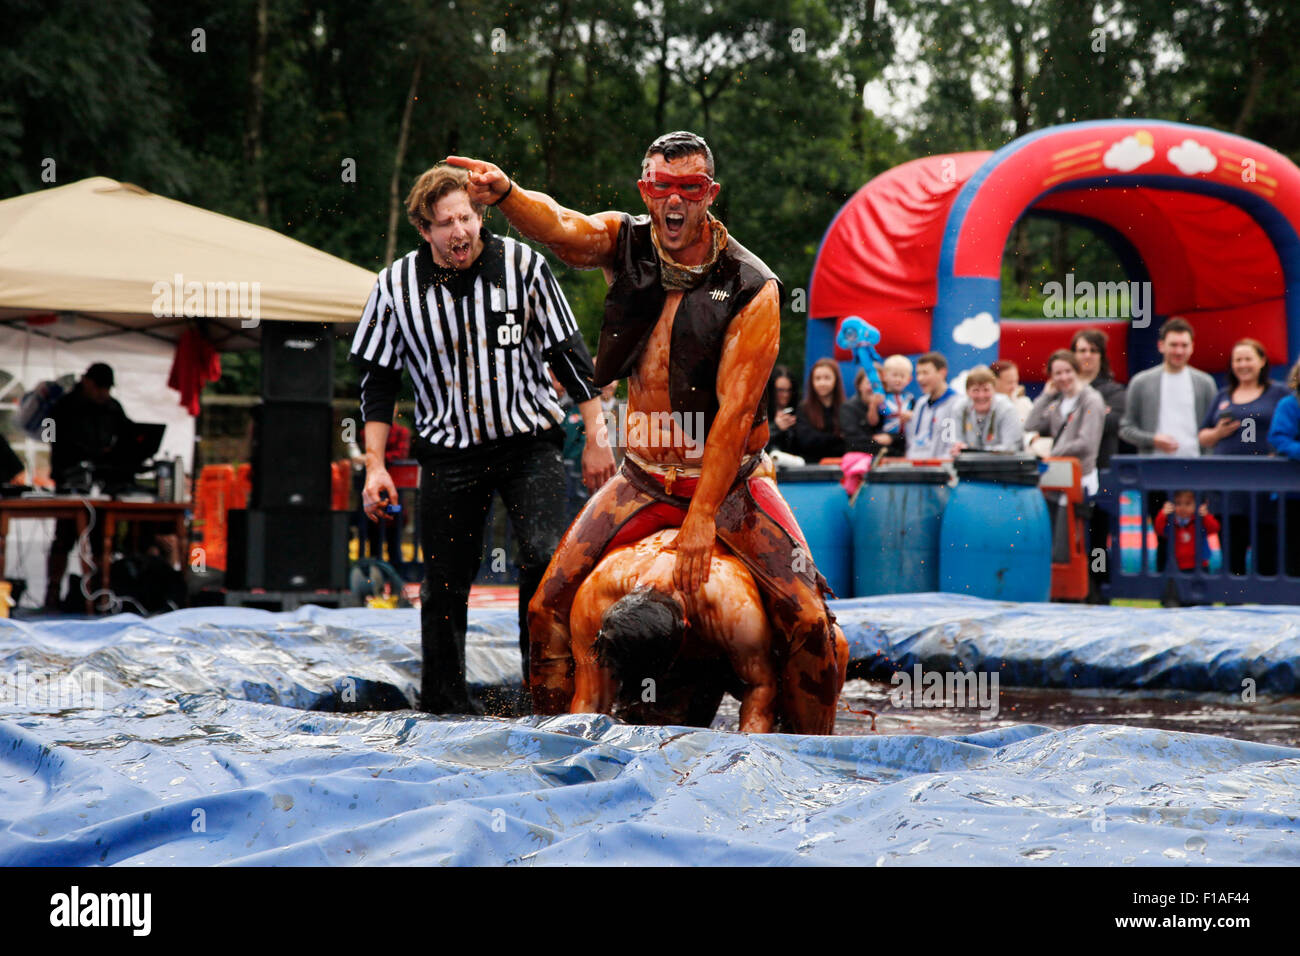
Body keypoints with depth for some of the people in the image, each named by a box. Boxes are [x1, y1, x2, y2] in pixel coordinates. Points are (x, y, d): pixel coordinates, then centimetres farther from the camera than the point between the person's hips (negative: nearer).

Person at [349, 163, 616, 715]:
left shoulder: (522, 265, -6)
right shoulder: (397, 286, -3)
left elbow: (568, 352, 2)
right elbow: (378, 381, 6)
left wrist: (596, 438, 1)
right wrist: (375, 466, 0)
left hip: (529, 444, -1)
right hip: (449, 453, 1)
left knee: (547, 557, -20)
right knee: (444, 585, 5)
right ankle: (444, 705, 19)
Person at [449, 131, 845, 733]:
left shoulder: (752, 288, -14)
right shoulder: (625, 244, -3)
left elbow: (735, 411, -19)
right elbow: (560, 226, -25)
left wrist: (702, 520, -23)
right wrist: (504, 193, -48)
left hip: (729, 479, -3)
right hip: (645, 479, 3)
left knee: (807, 620, -14)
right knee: (550, 603, -8)